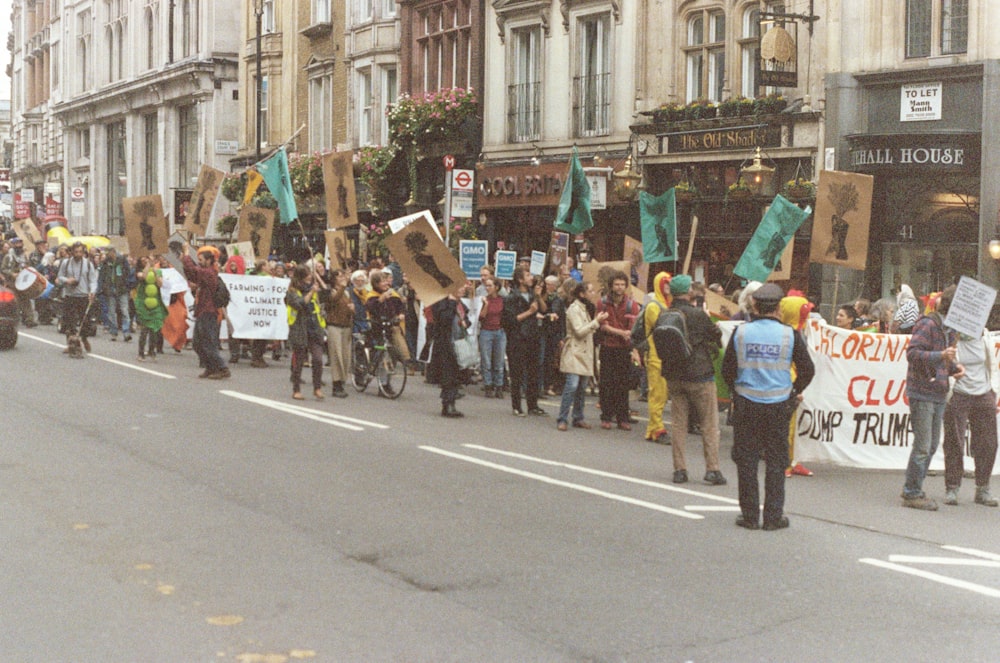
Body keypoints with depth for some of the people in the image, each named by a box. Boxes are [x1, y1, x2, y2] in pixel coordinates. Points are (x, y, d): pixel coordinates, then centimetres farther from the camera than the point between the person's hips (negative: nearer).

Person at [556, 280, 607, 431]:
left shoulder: (586, 308, 19)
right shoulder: (574, 309, -10)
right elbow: (579, 331, -17)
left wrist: (598, 320, 9)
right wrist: (596, 322, -15)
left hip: (585, 353, 9)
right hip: (574, 353, -9)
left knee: (582, 388, 8)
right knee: (571, 386, -14)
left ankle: (578, 418, 15)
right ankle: (562, 420, -11)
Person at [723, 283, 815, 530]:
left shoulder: (740, 332, -4)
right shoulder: (789, 334, -5)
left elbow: (727, 370, 0)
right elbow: (808, 369, -1)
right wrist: (796, 390, 17)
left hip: (746, 405, 0)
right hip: (779, 405, 0)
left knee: (746, 460, 8)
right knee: (776, 461, 8)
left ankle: (750, 515, 11)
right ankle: (774, 516, 9)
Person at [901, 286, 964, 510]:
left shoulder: (950, 329, 15)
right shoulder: (928, 324, -13)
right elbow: (912, 353, -19)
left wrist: (955, 366, 3)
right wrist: (940, 356, -31)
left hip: (940, 394, 9)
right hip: (922, 393, -9)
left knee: (932, 446, 13)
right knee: (923, 447, -6)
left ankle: (912, 489, 24)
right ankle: (912, 494, 3)